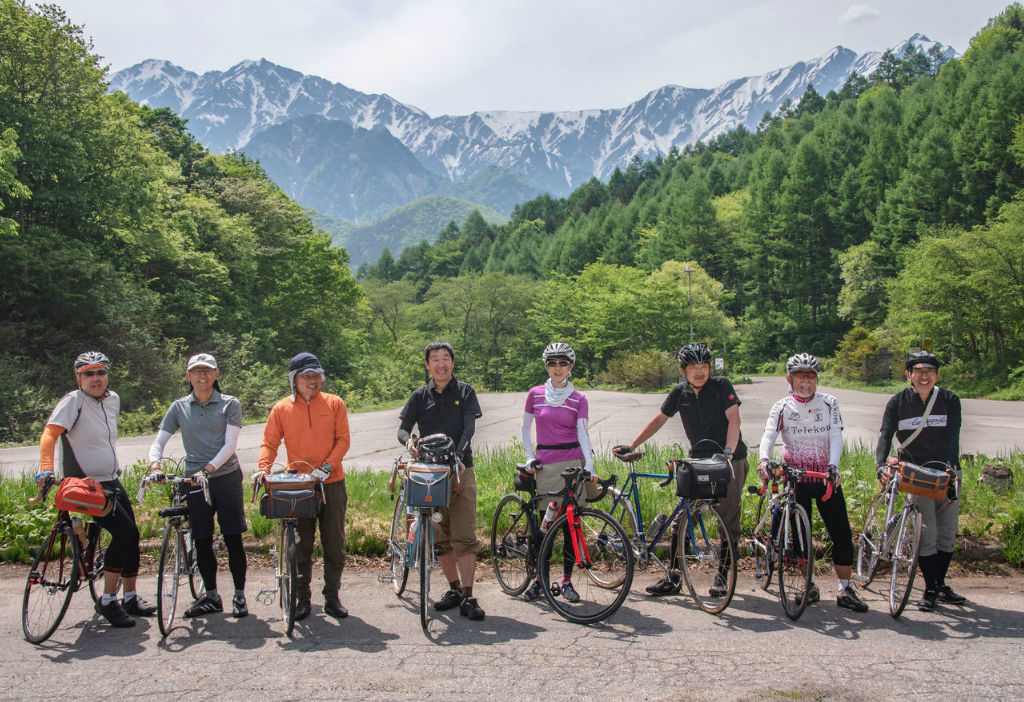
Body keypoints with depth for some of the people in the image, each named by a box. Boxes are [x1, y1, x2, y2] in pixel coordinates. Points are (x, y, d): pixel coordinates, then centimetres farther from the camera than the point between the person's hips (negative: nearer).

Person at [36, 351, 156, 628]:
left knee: (131, 535, 9)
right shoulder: (74, 400, -14)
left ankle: (131, 598, 24)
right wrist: (46, 469, -38)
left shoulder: (113, 399, 8)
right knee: (125, 532, -18)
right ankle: (107, 600, -8)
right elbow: (50, 433, -25)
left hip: (112, 481, 8)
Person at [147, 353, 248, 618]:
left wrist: (209, 467, -22)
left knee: (233, 538, -1)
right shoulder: (179, 407, 9)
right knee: (202, 541, 6)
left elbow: (230, 444, -8)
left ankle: (239, 596, 9)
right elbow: (159, 441, 6)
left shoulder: (229, 404, 0)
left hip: (226, 477, -3)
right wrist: (154, 465, -14)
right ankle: (211, 596, 19)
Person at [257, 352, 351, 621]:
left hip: (332, 483, 0)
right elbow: (270, 442, 3)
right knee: (301, 546, 6)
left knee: (334, 544, 5)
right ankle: (302, 599, 18)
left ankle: (332, 597, 18)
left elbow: (343, 439, -1)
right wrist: (263, 468, -15)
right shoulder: (282, 409, 4)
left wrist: (327, 465, -15)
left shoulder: (334, 404, 3)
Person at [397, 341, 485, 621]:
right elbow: (403, 428, 4)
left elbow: (469, 427, -7)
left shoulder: (464, 392, 4)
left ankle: (467, 597, -8)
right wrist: (408, 441, -21)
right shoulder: (419, 396, 10)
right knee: (440, 538, 8)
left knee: (464, 537, -8)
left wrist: (459, 456, -24)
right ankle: (454, 589, 21)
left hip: (461, 471, -3)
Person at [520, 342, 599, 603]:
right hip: (545, 463, 1)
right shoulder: (535, 394, 4)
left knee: (570, 521, 1)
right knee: (546, 522, 3)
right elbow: (525, 428, 12)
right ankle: (540, 577, 15)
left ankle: (567, 580, 11)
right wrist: (530, 457, 1)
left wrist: (589, 466, -18)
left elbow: (583, 433, -6)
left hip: (572, 461, -1)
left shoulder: (578, 399, 1)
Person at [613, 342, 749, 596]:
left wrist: (729, 451, -32)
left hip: (730, 461, -4)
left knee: (729, 520, -3)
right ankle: (672, 578, 7)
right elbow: (659, 420, 12)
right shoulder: (680, 393, 3)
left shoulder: (721, 385, -9)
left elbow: (733, 418, -17)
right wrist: (631, 446, 8)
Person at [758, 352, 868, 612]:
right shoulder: (782, 407, 1)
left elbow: (836, 436, -8)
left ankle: (845, 590, 5)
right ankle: (810, 585, 18)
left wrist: (833, 466, -25)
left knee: (842, 533, -4)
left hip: (826, 476, 1)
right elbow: (769, 434, -14)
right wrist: (763, 459, -34)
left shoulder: (829, 403, 4)